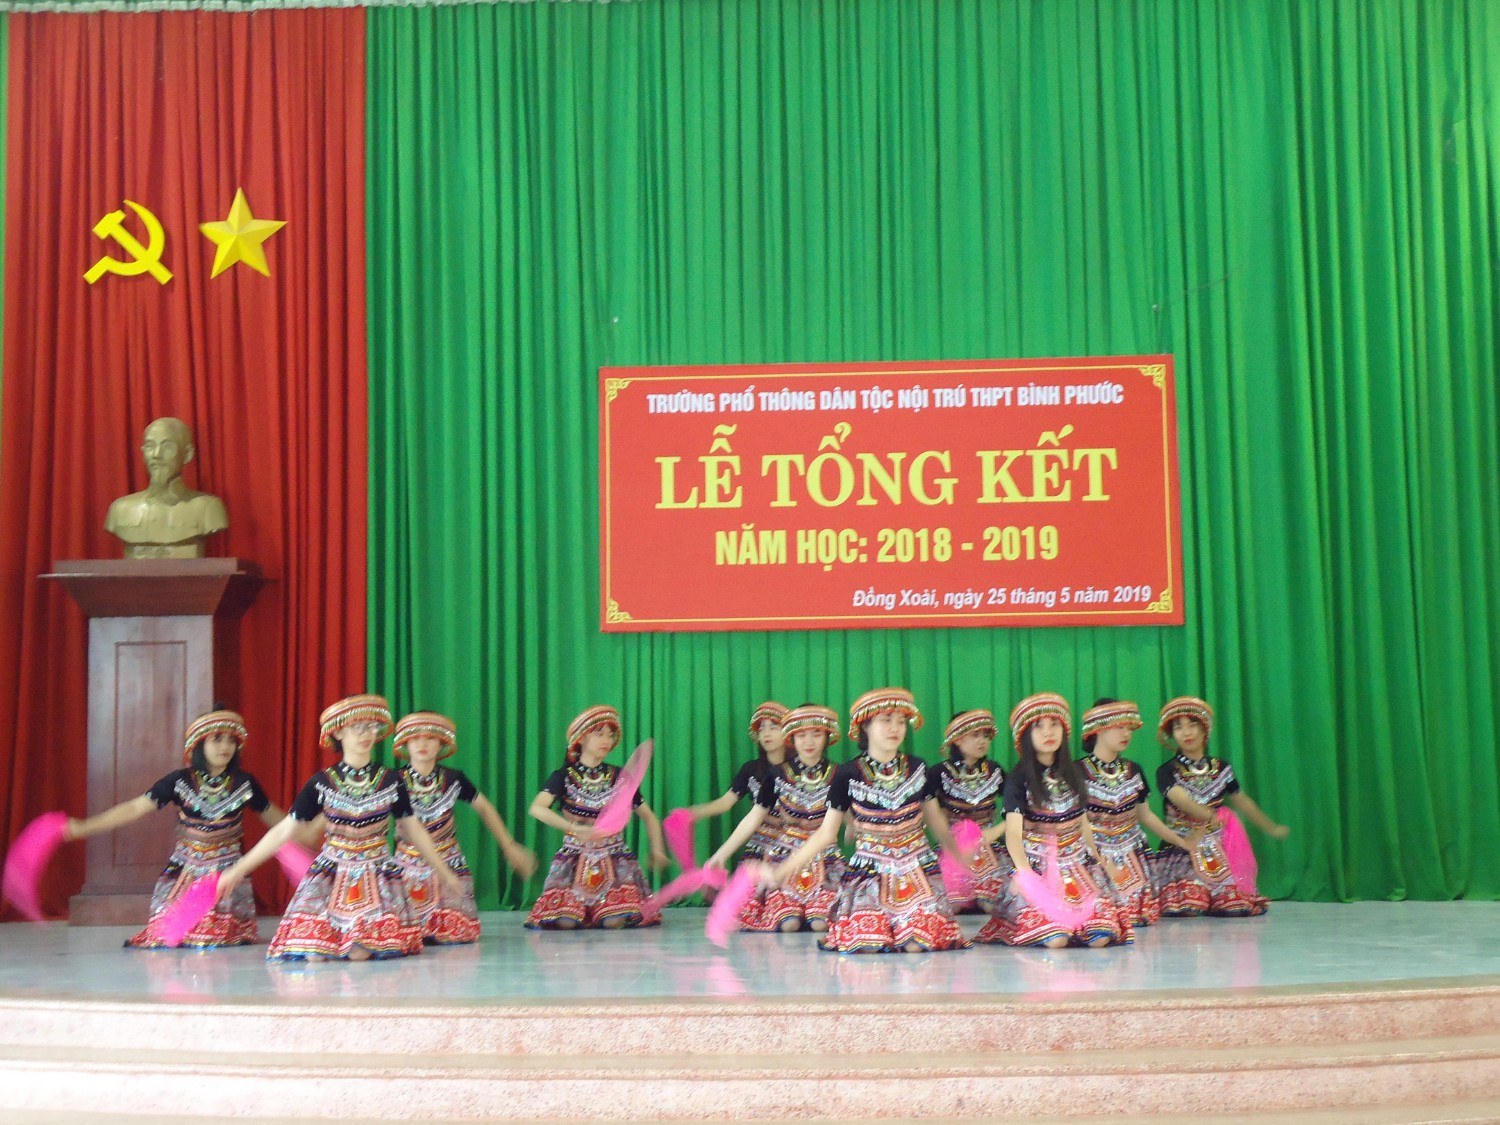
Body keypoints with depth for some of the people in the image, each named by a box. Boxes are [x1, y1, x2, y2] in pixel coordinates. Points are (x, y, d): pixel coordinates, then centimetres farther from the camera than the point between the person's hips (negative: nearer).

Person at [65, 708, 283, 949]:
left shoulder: (244, 783, -5)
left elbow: (273, 817, 10)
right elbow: (135, 808, -12)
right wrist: (85, 827, -20)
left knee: (225, 932, 0)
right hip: (185, 872, 0)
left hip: (228, 870, 1)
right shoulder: (180, 781, -9)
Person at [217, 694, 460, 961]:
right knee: (315, 955, -15)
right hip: (331, 876, 0)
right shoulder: (321, 783, -3)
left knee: (361, 954, -17)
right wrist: (237, 871, -5)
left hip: (377, 876, 0)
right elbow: (283, 831, -1)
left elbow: (413, 830, 8)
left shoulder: (391, 781, -1)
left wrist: (444, 873, 13)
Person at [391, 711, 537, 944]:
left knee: (457, 932, -6)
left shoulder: (452, 779, -5)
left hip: (449, 862, 1)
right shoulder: (397, 781, -11)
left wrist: (509, 847, 8)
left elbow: (484, 809, 8)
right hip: (409, 863, -1)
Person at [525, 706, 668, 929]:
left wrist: (657, 849, -5)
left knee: (614, 921, -19)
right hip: (574, 858, -1)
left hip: (614, 858, 1)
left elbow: (648, 816, 11)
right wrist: (575, 828, -29)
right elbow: (537, 809, -17)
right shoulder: (564, 777, 0)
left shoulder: (619, 777, 6)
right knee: (566, 922, -18)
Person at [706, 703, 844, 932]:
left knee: (821, 924, -18)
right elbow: (753, 819, 2)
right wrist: (723, 853, -3)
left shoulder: (837, 776, -1)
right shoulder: (778, 776, -1)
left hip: (825, 861, 0)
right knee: (788, 924, -17)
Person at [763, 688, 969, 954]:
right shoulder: (847, 775, -5)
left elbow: (936, 820, 15)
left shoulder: (917, 769, 2)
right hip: (869, 871, -1)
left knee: (916, 945, -17)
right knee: (867, 946, -18)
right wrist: (783, 870, -8)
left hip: (917, 871, 1)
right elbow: (826, 833, -1)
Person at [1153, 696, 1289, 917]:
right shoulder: (1167, 772, -4)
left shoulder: (1221, 768, 10)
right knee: (1184, 908, -22)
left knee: (1236, 906, -15)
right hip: (1179, 851, -3)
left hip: (1217, 853, 3)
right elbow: (1181, 800, -21)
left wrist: (1271, 828, 32)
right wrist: (1211, 816, -35)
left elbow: (1241, 801, 23)